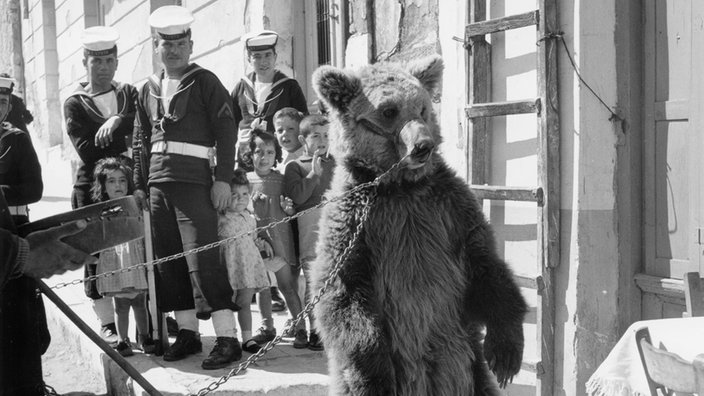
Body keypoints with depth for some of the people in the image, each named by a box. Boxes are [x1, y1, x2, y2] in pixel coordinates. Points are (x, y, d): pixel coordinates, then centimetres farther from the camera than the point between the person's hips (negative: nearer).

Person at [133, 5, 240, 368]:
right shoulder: (148, 90, 17)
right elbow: (141, 142, 19)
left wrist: (223, 178, -11)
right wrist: (139, 185, 11)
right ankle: (187, 332, 16)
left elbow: (225, 131, -4)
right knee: (168, 260, 7)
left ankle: (227, 338, -10)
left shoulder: (205, 82, 2)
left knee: (202, 258, -12)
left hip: (194, 181, -6)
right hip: (157, 184, 6)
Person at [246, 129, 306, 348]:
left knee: (286, 284, -1)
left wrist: (289, 208, -16)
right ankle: (267, 327, 22)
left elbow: (294, 210, 6)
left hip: (278, 237, -2)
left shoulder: (282, 179, 0)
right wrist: (252, 203, -12)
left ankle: (300, 327, 4)